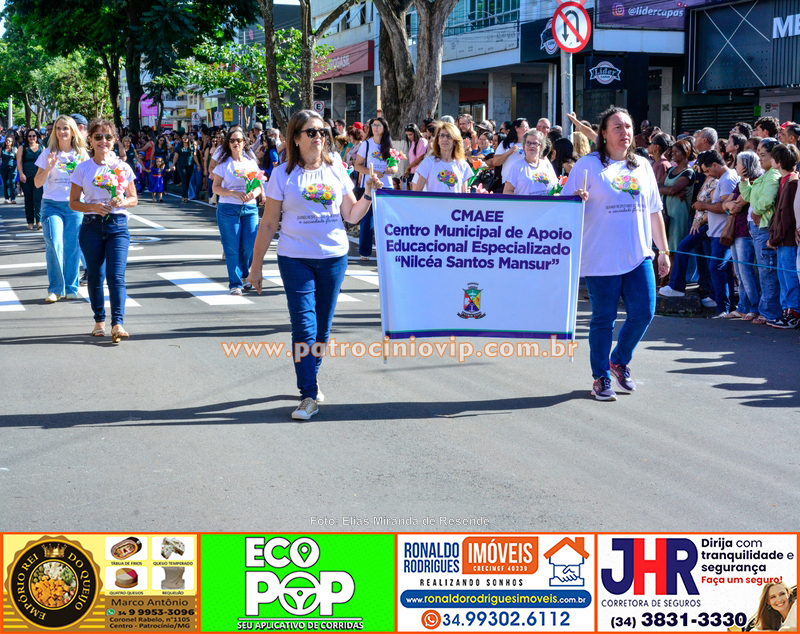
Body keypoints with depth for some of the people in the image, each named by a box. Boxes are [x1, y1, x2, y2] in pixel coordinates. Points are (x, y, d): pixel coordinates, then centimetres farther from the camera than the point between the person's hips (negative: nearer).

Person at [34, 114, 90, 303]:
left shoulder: (81, 154, 7)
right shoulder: (48, 154, 4)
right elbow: (37, 183, 3)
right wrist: (48, 168, -14)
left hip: (75, 205, 1)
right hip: (52, 204, -1)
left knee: (72, 247, 1)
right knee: (54, 244, -14)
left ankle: (71, 288, 15)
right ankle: (55, 289, -5)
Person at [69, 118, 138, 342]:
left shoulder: (123, 168, 2)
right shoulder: (82, 169, 2)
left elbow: (134, 199, 9)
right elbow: (73, 202, 4)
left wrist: (123, 202, -13)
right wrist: (93, 207, -14)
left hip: (118, 225, -1)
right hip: (91, 225, 1)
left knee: (116, 275, -12)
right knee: (95, 275, 7)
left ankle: (118, 323, -20)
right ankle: (99, 321, 20)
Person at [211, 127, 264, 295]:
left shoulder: (251, 162, 9)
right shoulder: (224, 163, 2)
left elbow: (259, 186, 11)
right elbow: (216, 187, -2)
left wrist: (254, 193, -13)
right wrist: (234, 193, -16)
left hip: (250, 208, 2)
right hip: (228, 209, -2)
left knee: (250, 246, -2)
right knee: (232, 248, -3)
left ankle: (245, 275, 24)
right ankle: (235, 283, 5)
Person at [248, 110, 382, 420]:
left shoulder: (336, 170, 6)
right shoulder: (283, 174, -2)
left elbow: (351, 215, 9)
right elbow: (268, 224, 1)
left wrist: (369, 194, -7)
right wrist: (256, 265, 1)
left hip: (334, 257, 3)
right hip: (295, 258, -3)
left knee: (322, 325, 10)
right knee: (303, 325, -9)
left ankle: (311, 376, 28)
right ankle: (309, 395, -10)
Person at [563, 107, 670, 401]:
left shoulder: (642, 166, 13)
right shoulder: (588, 165, -1)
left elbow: (654, 211, 18)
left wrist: (663, 250, 17)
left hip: (639, 256, 4)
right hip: (601, 258, -4)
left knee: (643, 313, 1)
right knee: (604, 318, 1)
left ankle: (620, 361, 26)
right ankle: (601, 378, 15)